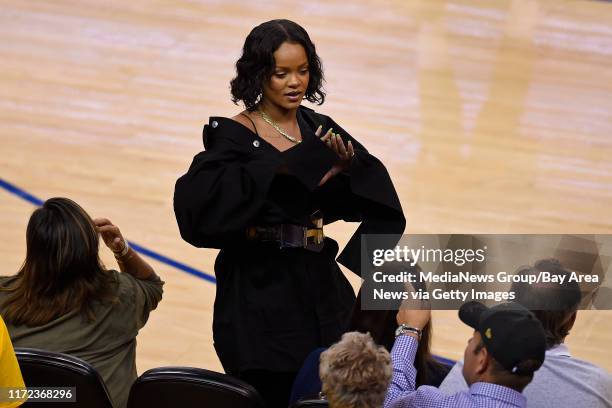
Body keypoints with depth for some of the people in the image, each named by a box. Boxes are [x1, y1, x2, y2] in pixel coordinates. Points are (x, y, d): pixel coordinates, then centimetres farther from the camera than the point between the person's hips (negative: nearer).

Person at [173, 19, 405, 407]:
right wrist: (277, 168, -32)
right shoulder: (235, 135, -10)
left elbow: (373, 191, 0)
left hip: (318, 284, 5)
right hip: (261, 290, -5)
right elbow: (198, 196, -27)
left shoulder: (319, 129, 7)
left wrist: (347, 166, -21)